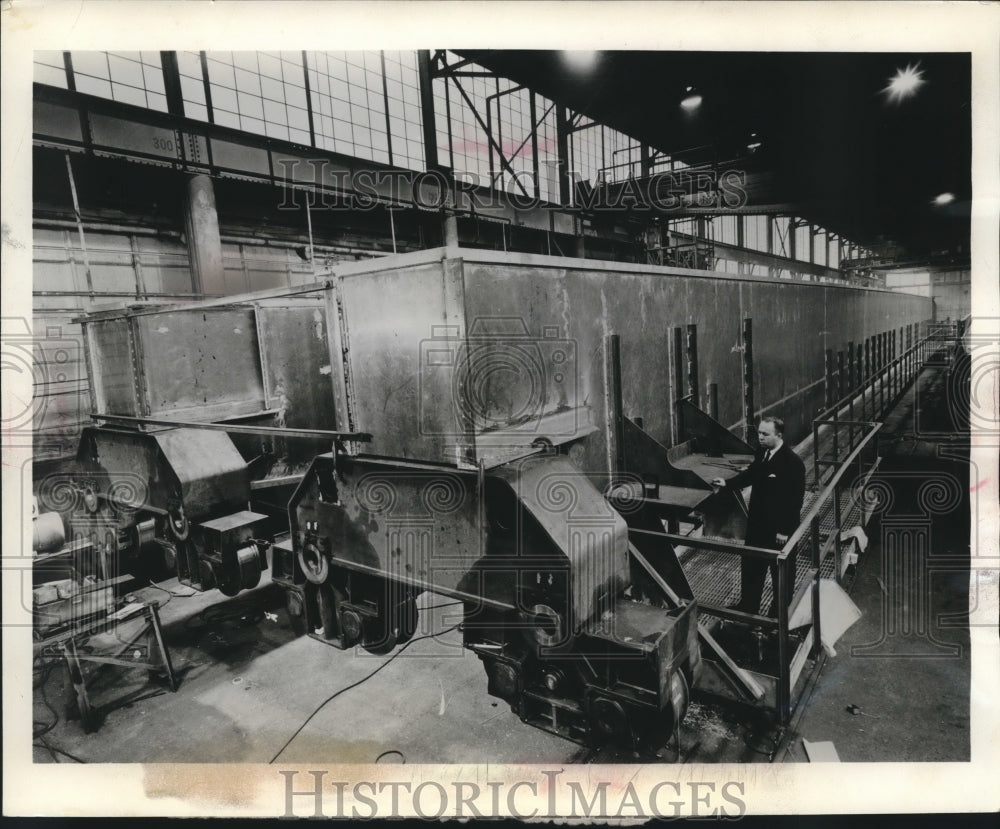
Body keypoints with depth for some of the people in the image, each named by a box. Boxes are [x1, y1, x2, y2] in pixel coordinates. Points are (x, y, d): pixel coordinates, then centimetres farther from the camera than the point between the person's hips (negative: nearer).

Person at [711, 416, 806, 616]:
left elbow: (795, 500, -21)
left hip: (780, 528, -7)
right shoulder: (761, 452, -3)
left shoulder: (793, 463, -23)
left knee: (781, 571, 13)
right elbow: (751, 474, 15)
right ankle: (748, 605, 38)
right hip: (757, 523, 7)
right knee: (750, 566, 20)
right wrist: (727, 483, 1)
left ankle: (780, 613, 32)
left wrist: (785, 530, -19)